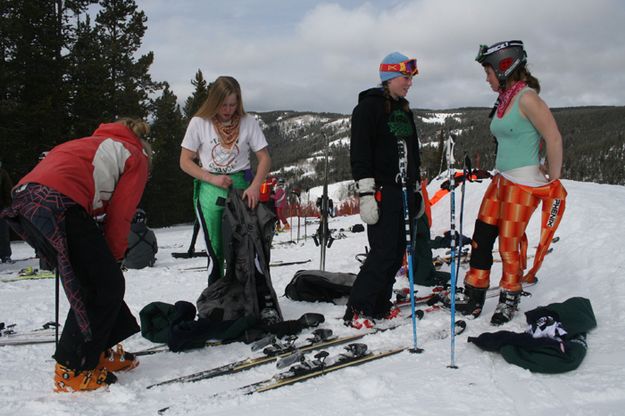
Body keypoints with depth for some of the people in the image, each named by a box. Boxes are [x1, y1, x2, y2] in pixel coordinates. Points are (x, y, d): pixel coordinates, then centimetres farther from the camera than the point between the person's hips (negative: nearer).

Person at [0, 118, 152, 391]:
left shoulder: (94, 144, 38)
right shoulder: (136, 157, 17)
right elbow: (120, 215, 7)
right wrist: (114, 256, 20)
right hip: (59, 203, -9)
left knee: (91, 281, 18)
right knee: (105, 285, 0)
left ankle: (96, 351, 26)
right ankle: (72, 371, 4)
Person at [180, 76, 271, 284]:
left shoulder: (248, 122, -1)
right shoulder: (199, 123, -1)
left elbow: (264, 159, 0)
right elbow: (185, 162, 2)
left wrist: (255, 185, -17)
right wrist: (212, 178, -12)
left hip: (242, 188, 0)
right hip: (210, 191, 0)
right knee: (215, 251, 3)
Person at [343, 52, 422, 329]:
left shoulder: (404, 110, 20)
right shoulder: (368, 107, -7)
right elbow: (360, 153, -15)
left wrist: (417, 189, 23)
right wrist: (366, 194, -21)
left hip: (403, 192, 9)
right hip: (381, 192, -8)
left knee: (397, 253, 8)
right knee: (383, 252, -12)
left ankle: (379, 307, 18)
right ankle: (356, 311, -3)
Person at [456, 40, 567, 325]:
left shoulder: (526, 98, -15)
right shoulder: (504, 99, 11)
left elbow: (554, 139, -16)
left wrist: (552, 180, -9)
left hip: (524, 183, -8)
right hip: (502, 179, 8)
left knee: (509, 245, 2)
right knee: (481, 237, 7)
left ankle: (509, 299, 23)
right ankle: (474, 299, 17)